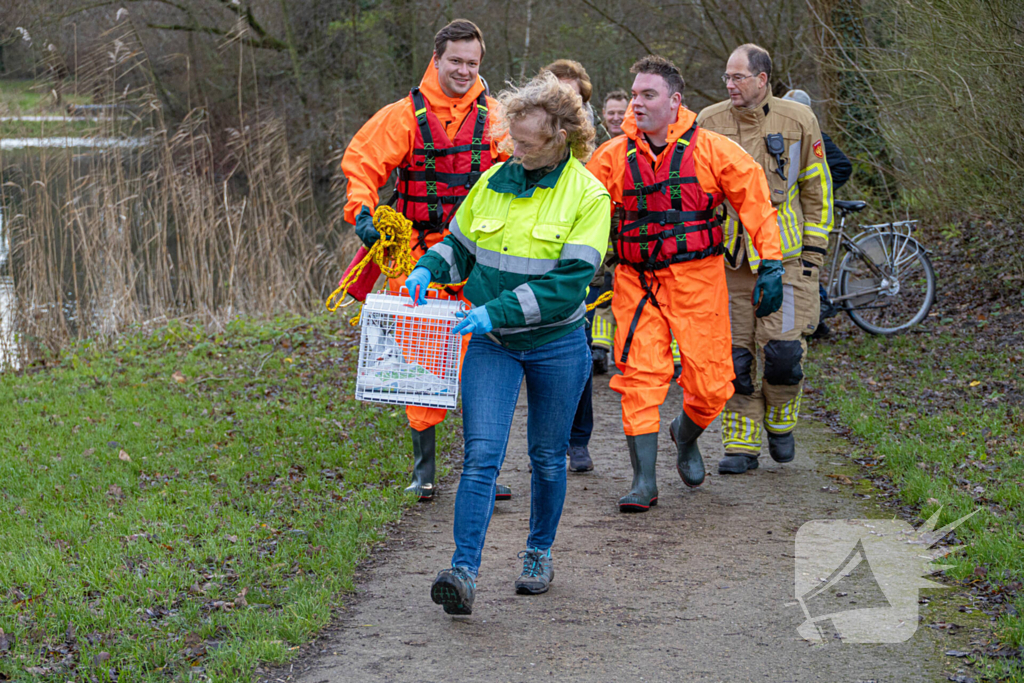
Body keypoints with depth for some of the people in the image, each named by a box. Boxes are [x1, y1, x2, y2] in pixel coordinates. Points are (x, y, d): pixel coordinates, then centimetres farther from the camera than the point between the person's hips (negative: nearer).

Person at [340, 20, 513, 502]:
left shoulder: (495, 118, 5)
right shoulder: (404, 116, -1)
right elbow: (361, 163, 2)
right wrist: (362, 212, -13)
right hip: (420, 256, -1)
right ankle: (424, 468, 11)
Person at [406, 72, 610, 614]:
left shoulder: (587, 196, -11)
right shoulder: (494, 181, 3)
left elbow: (568, 283, -19)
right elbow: (460, 245, 17)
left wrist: (496, 311, -25)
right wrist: (428, 270, -5)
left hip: (556, 345, -2)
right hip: (491, 343, 2)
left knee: (547, 456, 13)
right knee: (481, 453, -11)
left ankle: (539, 552, 34)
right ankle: (464, 572, -18)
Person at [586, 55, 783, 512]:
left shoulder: (711, 150, -3)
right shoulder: (613, 157, 2)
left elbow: (755, 201, 0)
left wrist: (772, 265, -5)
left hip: (698, 281, -1)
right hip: (636, 282, 1)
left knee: (710, 387, -1)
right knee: (639, 379, -8)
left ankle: (685, 436, 33)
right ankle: (644, 481, -1)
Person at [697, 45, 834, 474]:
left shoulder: (798, 122, 1)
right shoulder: (708, 124, 5)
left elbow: (816, 190, 7)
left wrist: (814, 253, 3)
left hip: (783, 256, -2)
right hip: (726, 257, 2)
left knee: (782, 348, -9)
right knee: (734, 353, 2)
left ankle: (780, 422, 18)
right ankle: (742, 444, 11)